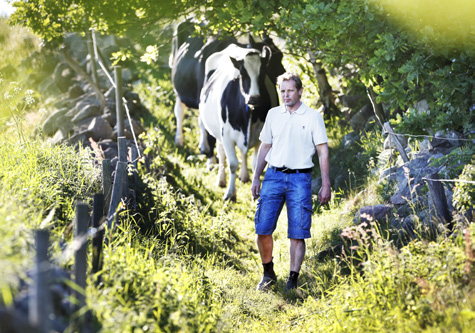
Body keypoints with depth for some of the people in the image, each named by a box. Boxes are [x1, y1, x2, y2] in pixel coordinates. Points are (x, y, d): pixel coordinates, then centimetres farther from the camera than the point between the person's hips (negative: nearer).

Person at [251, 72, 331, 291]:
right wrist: (256, 178, 13)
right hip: (274, 175, 3)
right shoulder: (273, 114, 11)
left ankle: (292, 281, 4)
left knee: (297, 234, -3)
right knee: (263, 229, -3)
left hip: (300, 178, -3)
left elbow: (323, 151, 1)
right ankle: (268, 273, 16)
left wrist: (326, 185, -4)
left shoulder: (313, 117, 2)